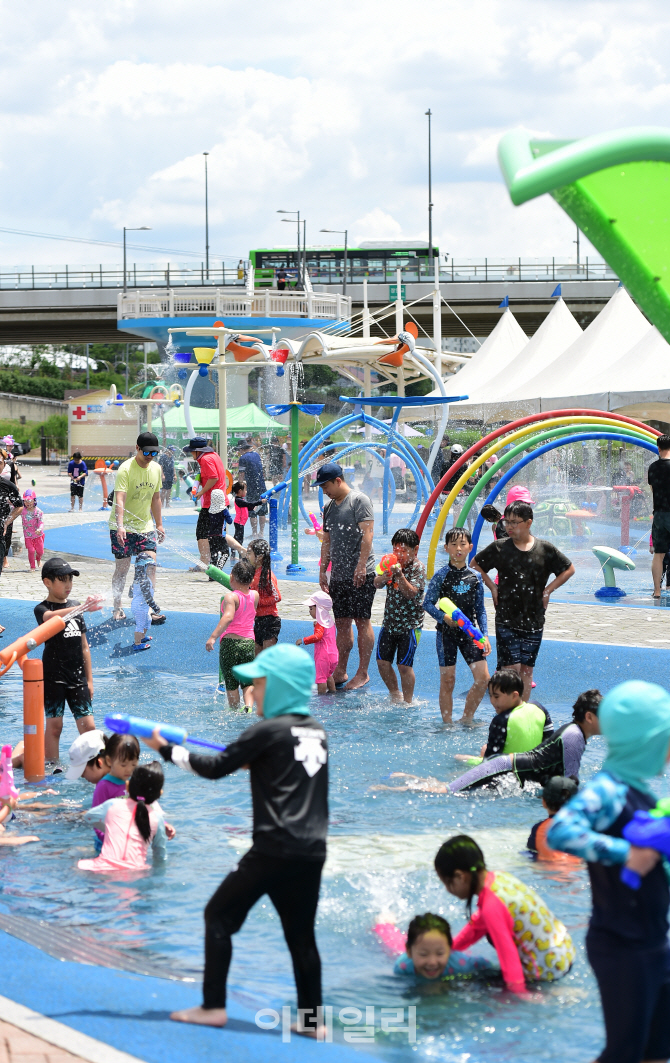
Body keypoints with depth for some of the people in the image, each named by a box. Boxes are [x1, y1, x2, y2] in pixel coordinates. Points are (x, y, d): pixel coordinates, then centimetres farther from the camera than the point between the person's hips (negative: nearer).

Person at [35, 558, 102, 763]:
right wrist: (82, 609, -49)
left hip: (77, 677, 5)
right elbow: (52, 617, -32)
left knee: (87, 725, 0)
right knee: (54, 724, -2)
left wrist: (89, 679, 13)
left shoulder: (75, 608, 14)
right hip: (53, 677, -5)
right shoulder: (42, 609, -5)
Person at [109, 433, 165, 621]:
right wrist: (120, 526, -40)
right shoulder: (126, 469, -18)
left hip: (145, 526, 5)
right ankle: (117, 607, 16)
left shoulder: (156, 469, 3)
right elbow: (119, 499, -29)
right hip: (123, 527, -5)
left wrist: (159, 524, 17)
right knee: (122, 567, 0)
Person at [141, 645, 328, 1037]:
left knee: (219, 916, 4)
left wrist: (168, 750, 5)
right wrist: (253, 762, 22)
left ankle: (214, 1007, 2)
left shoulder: (269, 732, -8)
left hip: (275, 850, -7)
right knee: (301, 933, 13)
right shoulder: (317, 732, 12)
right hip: (312, 853, 7)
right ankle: (312, 1019, 10)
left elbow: (216, 768, -3)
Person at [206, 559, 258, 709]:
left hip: (230, 642, -4)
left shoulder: (231, 597, -12)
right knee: (248, 682, 7)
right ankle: (249, 705, -16)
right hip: (249, 642, 4)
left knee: (231, 684, 10)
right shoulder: (255, 596, 4)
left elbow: (228, 617, -30)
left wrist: (213, 637, -35)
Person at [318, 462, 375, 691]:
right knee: (342, 623, 9)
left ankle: (363, 673, 0)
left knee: (362, 621, -3)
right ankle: (340, 672, 14)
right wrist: (322, 570, 17)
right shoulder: (329, 507, 17)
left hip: (360, 575, -7)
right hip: (338, 575, 7)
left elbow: (367, 533, -14)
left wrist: (361, 565, -20)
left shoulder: (359, 500, -6)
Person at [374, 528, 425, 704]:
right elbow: (376, 584, -1)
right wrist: (386, 574, -22)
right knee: (382, 662, 6)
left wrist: (399, 575, -37)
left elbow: (411, 593, -23)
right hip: (389, 622, 6)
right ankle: (395, 695, 26)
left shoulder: (418, 568, -11)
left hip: (410, 625, -6)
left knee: (404, 665, -6)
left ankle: (407, 701, 8)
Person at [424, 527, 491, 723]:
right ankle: (447, 723, 12)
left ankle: (466, 718, 12)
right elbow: (428, 603, -4)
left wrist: (484, 635, 2)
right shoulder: (441, 575, -4)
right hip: (446, 632, -3)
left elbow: (480, 610, 11)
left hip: (469, 631, 3)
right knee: (447, 680, 1)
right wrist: (444, 617, -21)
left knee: (483, 678, -5)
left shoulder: (475, 577, 5)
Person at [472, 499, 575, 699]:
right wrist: (492, 587, 2)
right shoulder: (499, 548, -3)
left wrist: (548, 590, 3)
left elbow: (569, 570, 12)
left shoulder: (545, 549, -1)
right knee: (511, 669, -10)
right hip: (506, 620, -2)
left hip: (534, 620, 2)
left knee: (527, 669, 7)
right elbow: (475, 565, 11)